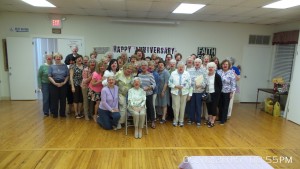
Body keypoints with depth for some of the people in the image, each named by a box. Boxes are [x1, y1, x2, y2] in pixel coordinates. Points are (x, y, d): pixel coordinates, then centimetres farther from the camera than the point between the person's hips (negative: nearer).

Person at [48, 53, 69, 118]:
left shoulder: (64, 66, 6)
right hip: (54, 84, 0)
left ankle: (62, 113, 17)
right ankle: (55, 113, 15)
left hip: (63, 84, 0)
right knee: (54, 99, 3)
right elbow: (49, 76, -1)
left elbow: (67, 75, 3)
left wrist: (64, 82, -10)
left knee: (63, 99, 5)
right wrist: (55, 83, -12)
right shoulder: (51, 66, 5)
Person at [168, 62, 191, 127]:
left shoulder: (187, 74, 6)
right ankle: (175, 120, 15)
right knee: (176, 107, -2)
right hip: (175, 92, -1)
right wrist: (175, 86, -12)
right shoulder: (173, 73, 5)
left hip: (184, 92, 1)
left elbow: (189, 84, 3)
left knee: (182, 107, 5)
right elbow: (170, 83, 3)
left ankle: (181, 121, 20)